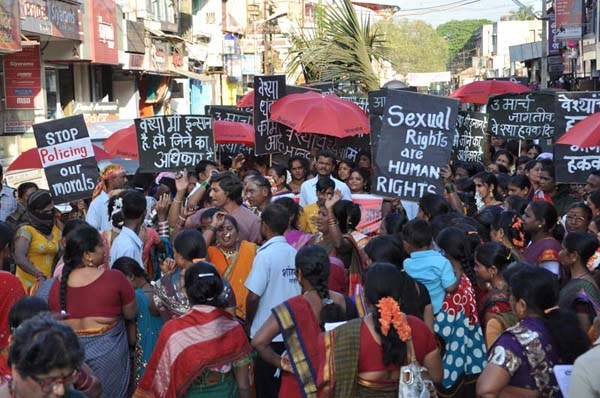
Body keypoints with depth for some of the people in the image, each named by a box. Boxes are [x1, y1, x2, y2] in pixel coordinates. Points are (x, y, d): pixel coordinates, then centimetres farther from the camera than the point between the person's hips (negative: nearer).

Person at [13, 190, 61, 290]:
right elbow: (20, 258, -19)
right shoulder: (25, 231, -8)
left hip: (48, 282, 5)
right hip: (28, 284, -5)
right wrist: (39, 275, -28)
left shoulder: (55, 230, 11)